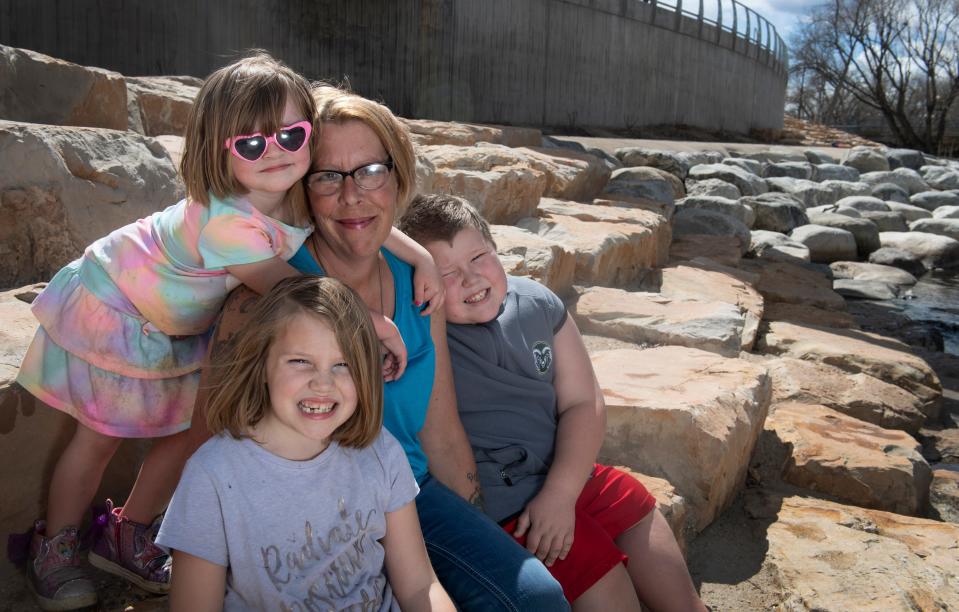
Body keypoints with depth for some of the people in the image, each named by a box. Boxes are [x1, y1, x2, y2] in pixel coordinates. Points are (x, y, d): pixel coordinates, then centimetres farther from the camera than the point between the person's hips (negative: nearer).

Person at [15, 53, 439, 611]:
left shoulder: (303, 197, -18)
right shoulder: (227, 221, -40)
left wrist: (419, 253, -15)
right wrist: (374, 322, -27)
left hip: (179, 326, 7)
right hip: (112, 308, -7)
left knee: (194, 429, 9)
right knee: (102, 435, 4)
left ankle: (128, 534, 32)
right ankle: (55, 544, 31)